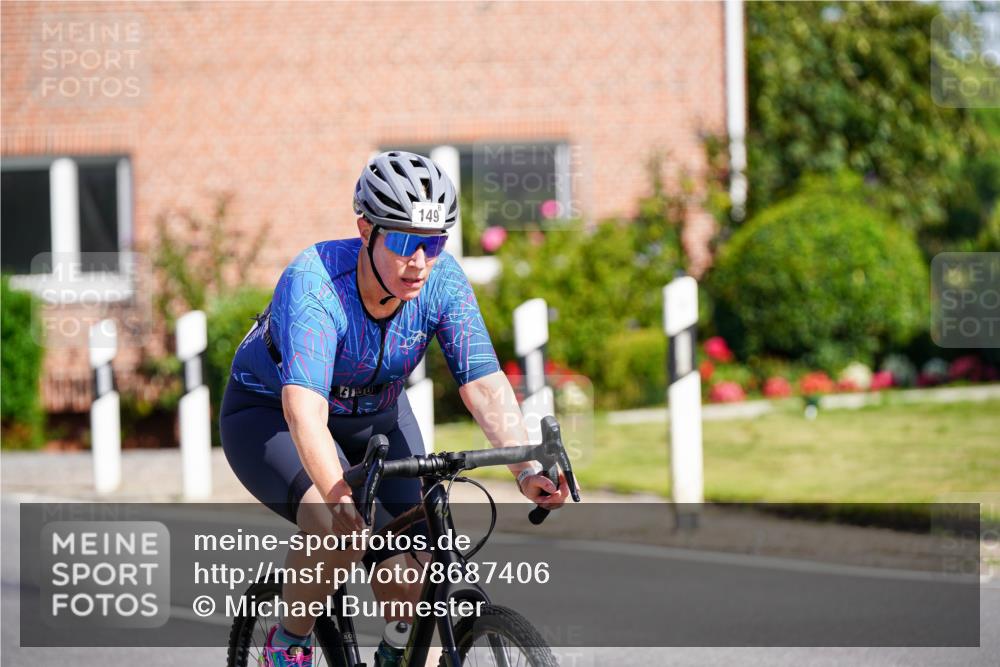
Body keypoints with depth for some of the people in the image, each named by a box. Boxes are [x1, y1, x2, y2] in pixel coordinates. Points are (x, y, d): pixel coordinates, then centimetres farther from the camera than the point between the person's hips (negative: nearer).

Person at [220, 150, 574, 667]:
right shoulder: (313, 284, -36)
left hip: (376, 419, 4)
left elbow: (484, 383, -27)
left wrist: (527, 470, -43)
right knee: (336, 528, -31)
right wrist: (339, 496, -63)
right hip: (270, 416, -4)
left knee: (410, 573, -12)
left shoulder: (443, 282, -22)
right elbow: (304, 408, -48)